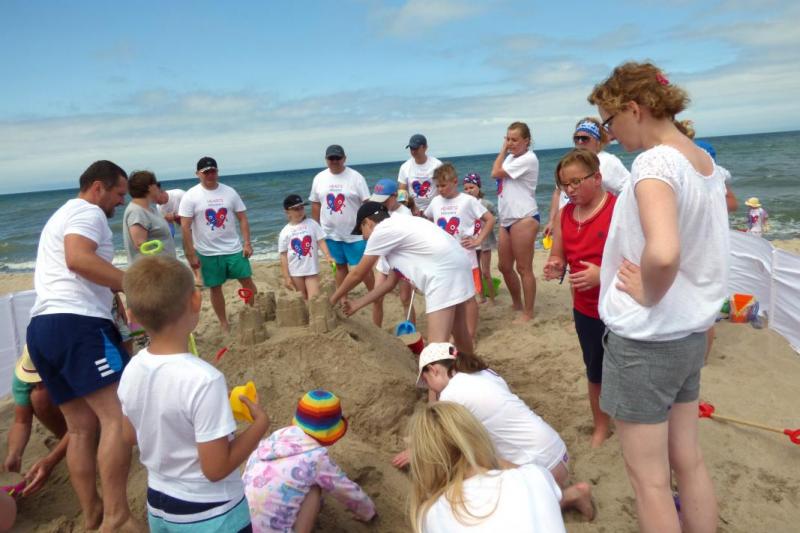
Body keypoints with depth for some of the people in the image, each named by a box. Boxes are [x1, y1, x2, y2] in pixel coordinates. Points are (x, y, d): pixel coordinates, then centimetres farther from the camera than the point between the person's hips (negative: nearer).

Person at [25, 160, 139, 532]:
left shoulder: (60, 216, 32)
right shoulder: (87, 212, -1)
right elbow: (78, 259, -21)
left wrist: (119, 290, 36)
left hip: (42, 327, 10)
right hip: (77, 323, -10)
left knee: (81, 427, 11)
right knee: (117, 416, -14)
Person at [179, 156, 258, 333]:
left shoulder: (229, 192, 1)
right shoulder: (191, 196, -7)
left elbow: (243, 219, 3)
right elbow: (185, 228, -9)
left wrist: (247, 243, -6)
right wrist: (191, 255, -12)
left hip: (234, 248, 2)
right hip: (208, 253, -2)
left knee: (247, 280, 3)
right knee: (215, 288, 7)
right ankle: (224, 324, 20)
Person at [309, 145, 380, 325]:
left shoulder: (355, 177, -9)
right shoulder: (319, 178, 2)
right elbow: (315, 205, 9)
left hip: (355, 234, -4)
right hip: (331, 234, 4)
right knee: (340, 266, 15)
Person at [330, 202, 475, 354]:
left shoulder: (381, 230, -2)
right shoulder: (398, 226, 26)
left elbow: (357, 274, 6)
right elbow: (390, 282, 28)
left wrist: (334, 298, 22)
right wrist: (357, 304, 32)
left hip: (444, 271, -10)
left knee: (437, 344, -13)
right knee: (459, 332, 25)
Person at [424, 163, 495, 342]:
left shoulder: (468, 201, -7)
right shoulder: (435, 202, 5)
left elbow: (490, 219, -6)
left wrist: (478, 240, -10)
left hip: (465, 257, -4)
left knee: (468, 296, 4)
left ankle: (471, 335, 13)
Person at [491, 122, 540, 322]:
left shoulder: (528, 159, -13)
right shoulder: (511, 157, 15)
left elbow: (495, 173, -12)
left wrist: (503, 150, -4)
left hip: (523, 218, -9)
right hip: (507, 219, 10)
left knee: (524, 268, -3)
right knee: (504, 266, 15)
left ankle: (528, 312, 9)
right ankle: (517, 304, 33)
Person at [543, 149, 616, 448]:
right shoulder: (565, 214, 3)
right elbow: (557, 256, 11)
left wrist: (603, 275, -30)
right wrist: (554, 268, -12)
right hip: (585, 309, 6)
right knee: (595, 373, 20)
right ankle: (600, 428, 40)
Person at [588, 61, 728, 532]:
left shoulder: (655, 163, -22)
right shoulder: (706, 161, 6)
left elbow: (662, 254, -40)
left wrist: (647, 293, -21)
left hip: (645, 340, -9)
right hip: (690, 333, 9)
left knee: (649, 477, 8)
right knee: (689, 461, 22)